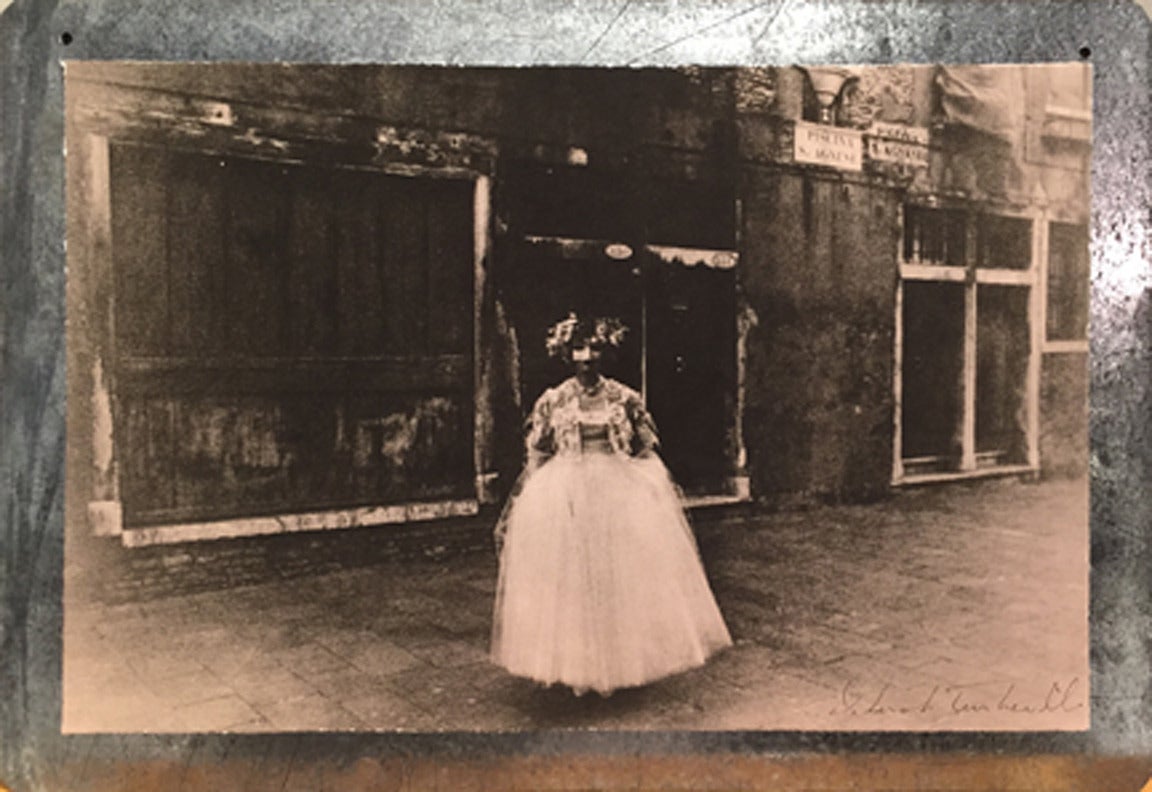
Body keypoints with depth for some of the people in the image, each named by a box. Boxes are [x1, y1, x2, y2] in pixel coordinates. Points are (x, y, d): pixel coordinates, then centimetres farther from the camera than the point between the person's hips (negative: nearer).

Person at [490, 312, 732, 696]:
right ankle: (575, 669, 13)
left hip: (622, 493, 1)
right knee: (569, 579, 0)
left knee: (625, 574, 0)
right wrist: (521, 506, 5)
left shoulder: (625, 398, 3)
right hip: (565, 497, 0)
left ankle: (621, 662, 16)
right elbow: (536, 459, 7)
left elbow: (647, 453, 7)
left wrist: (665, 494, 3)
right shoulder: (552, 401, 3)